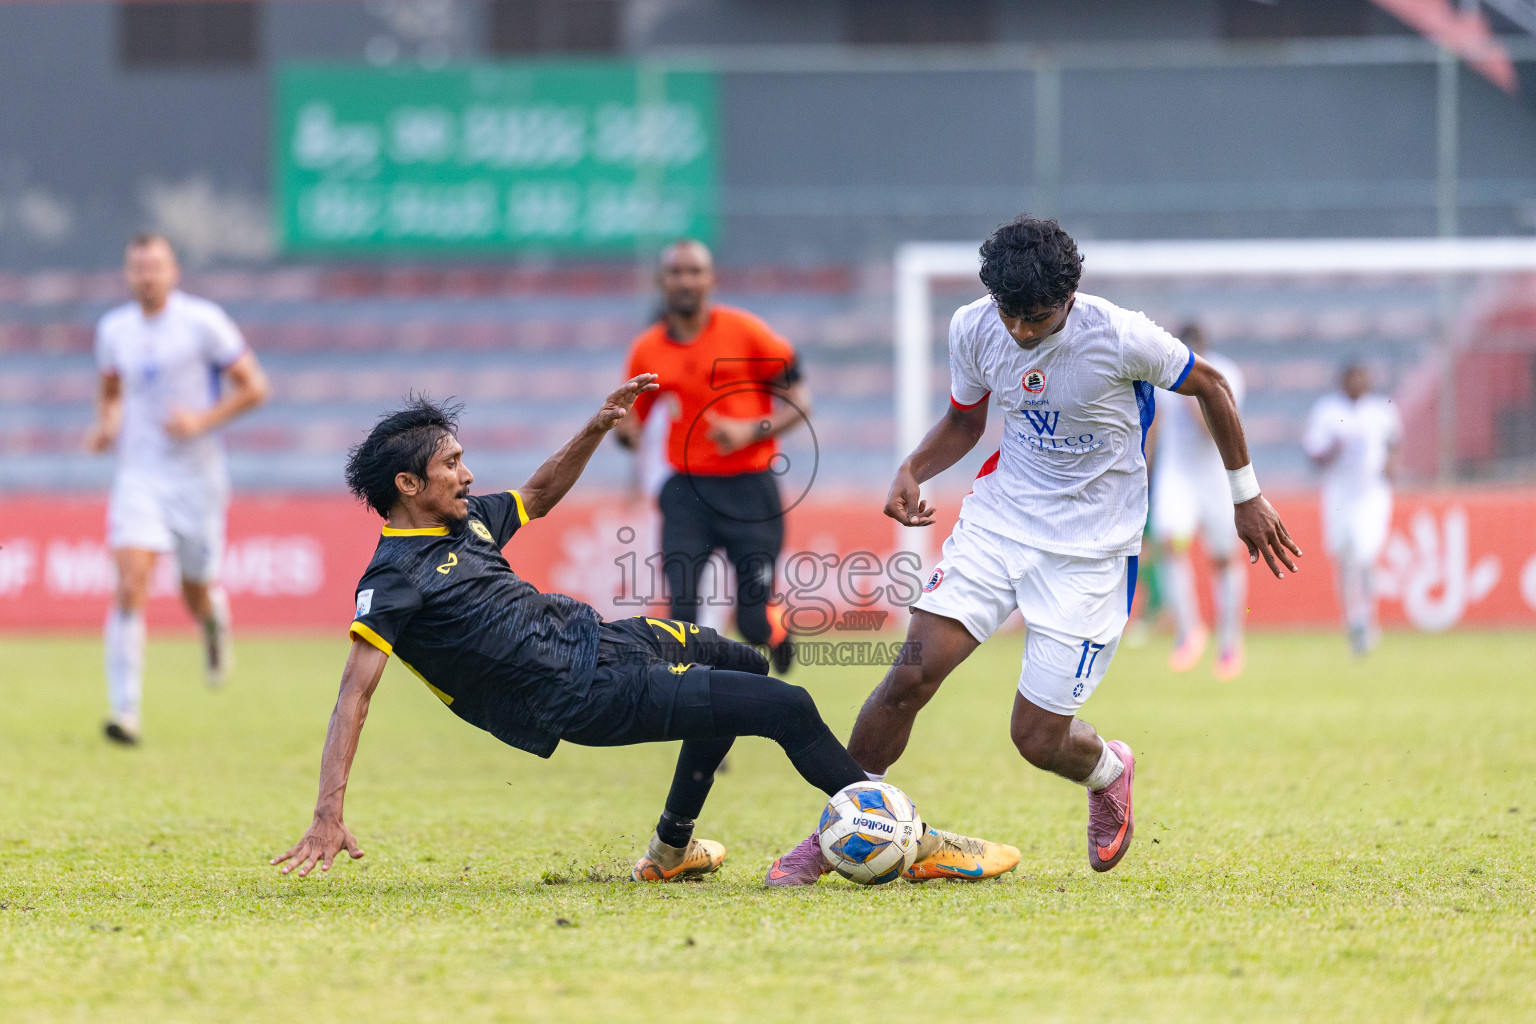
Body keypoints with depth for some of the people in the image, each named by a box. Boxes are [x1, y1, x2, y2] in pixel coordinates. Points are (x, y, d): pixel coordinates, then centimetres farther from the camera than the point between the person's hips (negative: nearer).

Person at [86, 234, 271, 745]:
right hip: (139, 476, 2)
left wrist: (203, 420, -19)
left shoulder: (203, 321, -8)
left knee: (197, 596, 10)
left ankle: (215, 623, 50)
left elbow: (254, 387, -5)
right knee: (130, 587, -16)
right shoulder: (114, 329, 5)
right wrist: (105, 426, 2)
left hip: (196, 476, -2)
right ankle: (125, 712, -18)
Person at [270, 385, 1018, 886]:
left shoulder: (466, 522, 9)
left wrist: (598, 427, 13)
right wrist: (329, 815, -30)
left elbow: (538, 497, 28)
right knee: (788, 708, -13)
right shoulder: (394, 580, -17)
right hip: (587, 694, -10)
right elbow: (355, 693, -22)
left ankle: (670, 850, 38)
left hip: (591, 636, 10)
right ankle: (920, 847, -4)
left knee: (738, 664, 35)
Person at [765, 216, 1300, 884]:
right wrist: (912, 471, -7)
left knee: (1038, 738, -4)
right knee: (912, 674, -16)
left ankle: (1109, 772, 32)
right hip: (998, 520, 3)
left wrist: (1246, 495, 6)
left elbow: (1210, 387, -2)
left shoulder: (1121, 337, -20)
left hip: (1091, 547, -3)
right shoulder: (973, 329, -6)